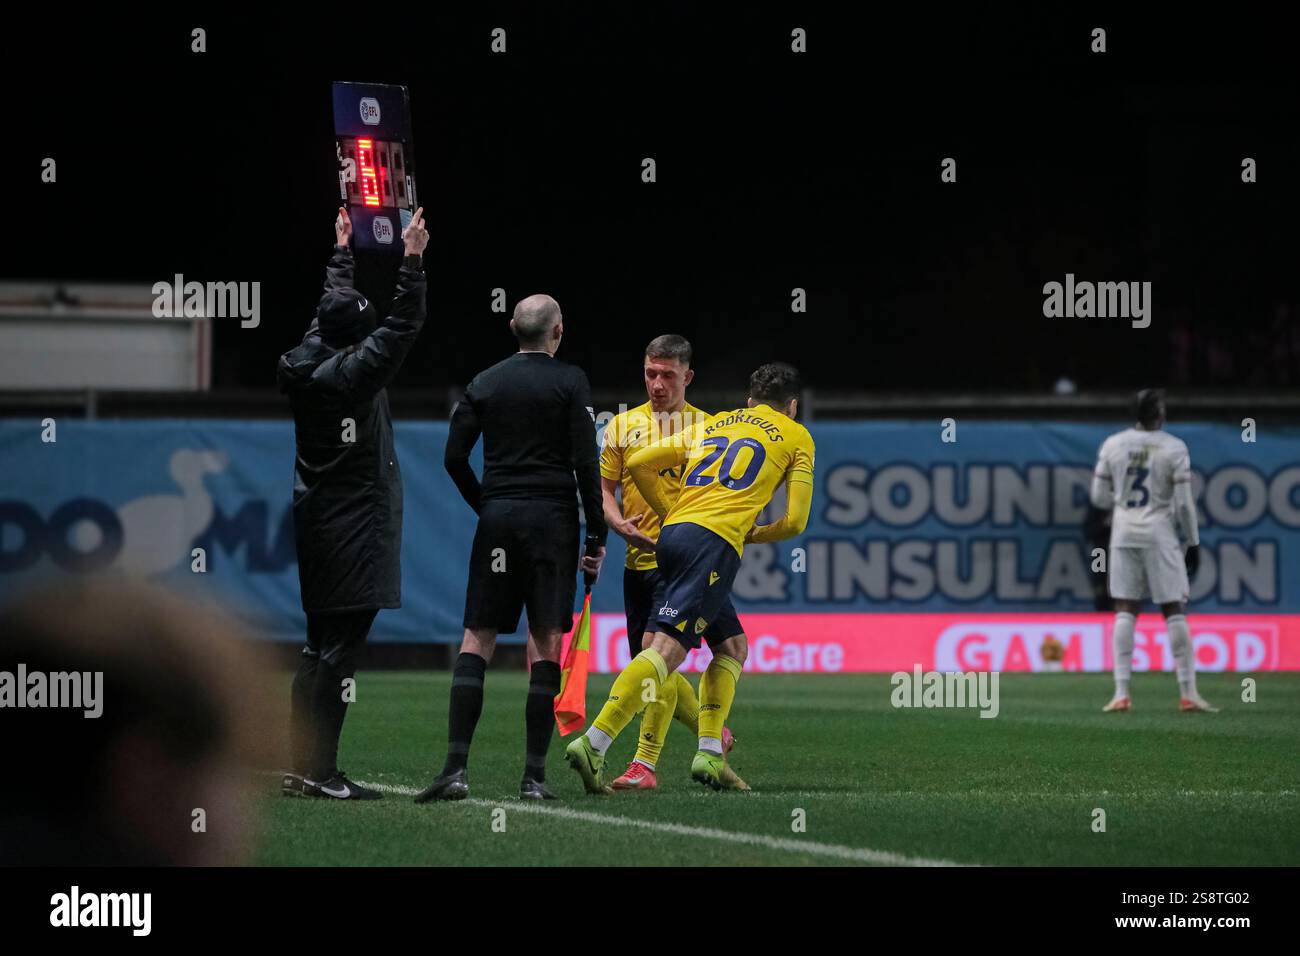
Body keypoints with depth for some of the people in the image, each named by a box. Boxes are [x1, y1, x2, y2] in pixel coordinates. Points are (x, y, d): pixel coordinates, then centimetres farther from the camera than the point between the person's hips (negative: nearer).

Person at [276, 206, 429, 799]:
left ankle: (300, 767, 13)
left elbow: (333, 307, 25)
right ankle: (319, 772, -13)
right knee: (339, 651, -10)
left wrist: (342, 253, 37)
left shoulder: (309, 364, 8)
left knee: (319, 647, 12)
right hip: (355, 530, -9)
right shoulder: (354, 373, -14)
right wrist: (412, 260, -15)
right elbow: (404, 325, -18)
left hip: (317, 522, 9)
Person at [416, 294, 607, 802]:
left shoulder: (485, 383, 8)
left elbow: (454, 458, 5)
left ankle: (456, 768, -9)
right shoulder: (570, 383, -1)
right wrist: (597, 536, -1)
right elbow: (586, 464, -6)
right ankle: (534, 776, -2)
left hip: (498, 517, 2)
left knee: (476, 641, 3)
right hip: (552, 518, -2)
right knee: (546, 646, 1)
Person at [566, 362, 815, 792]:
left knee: (734, 647, 20)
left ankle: (709, 754, 8)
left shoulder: (710, 425, 27)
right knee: (666, 649, -16)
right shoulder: (796, 437, 15)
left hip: (673, 532, 7)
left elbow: (639, 463, 20)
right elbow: (795, 521, 8)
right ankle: (593, 744, -30)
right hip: (716, 541, -7)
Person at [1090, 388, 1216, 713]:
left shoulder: (1112, 445, 1)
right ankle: (1188, 692, 2)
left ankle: (1122, 693, -1)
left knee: (1125, 610, 5)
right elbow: (1183, 503, -7)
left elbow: (1099, 497, 5)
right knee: (1174, 610, 3)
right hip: (1159, 533, -3)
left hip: (1124, 532, 3)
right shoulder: (1173, 449, -7)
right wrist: (1193, 542, 2)